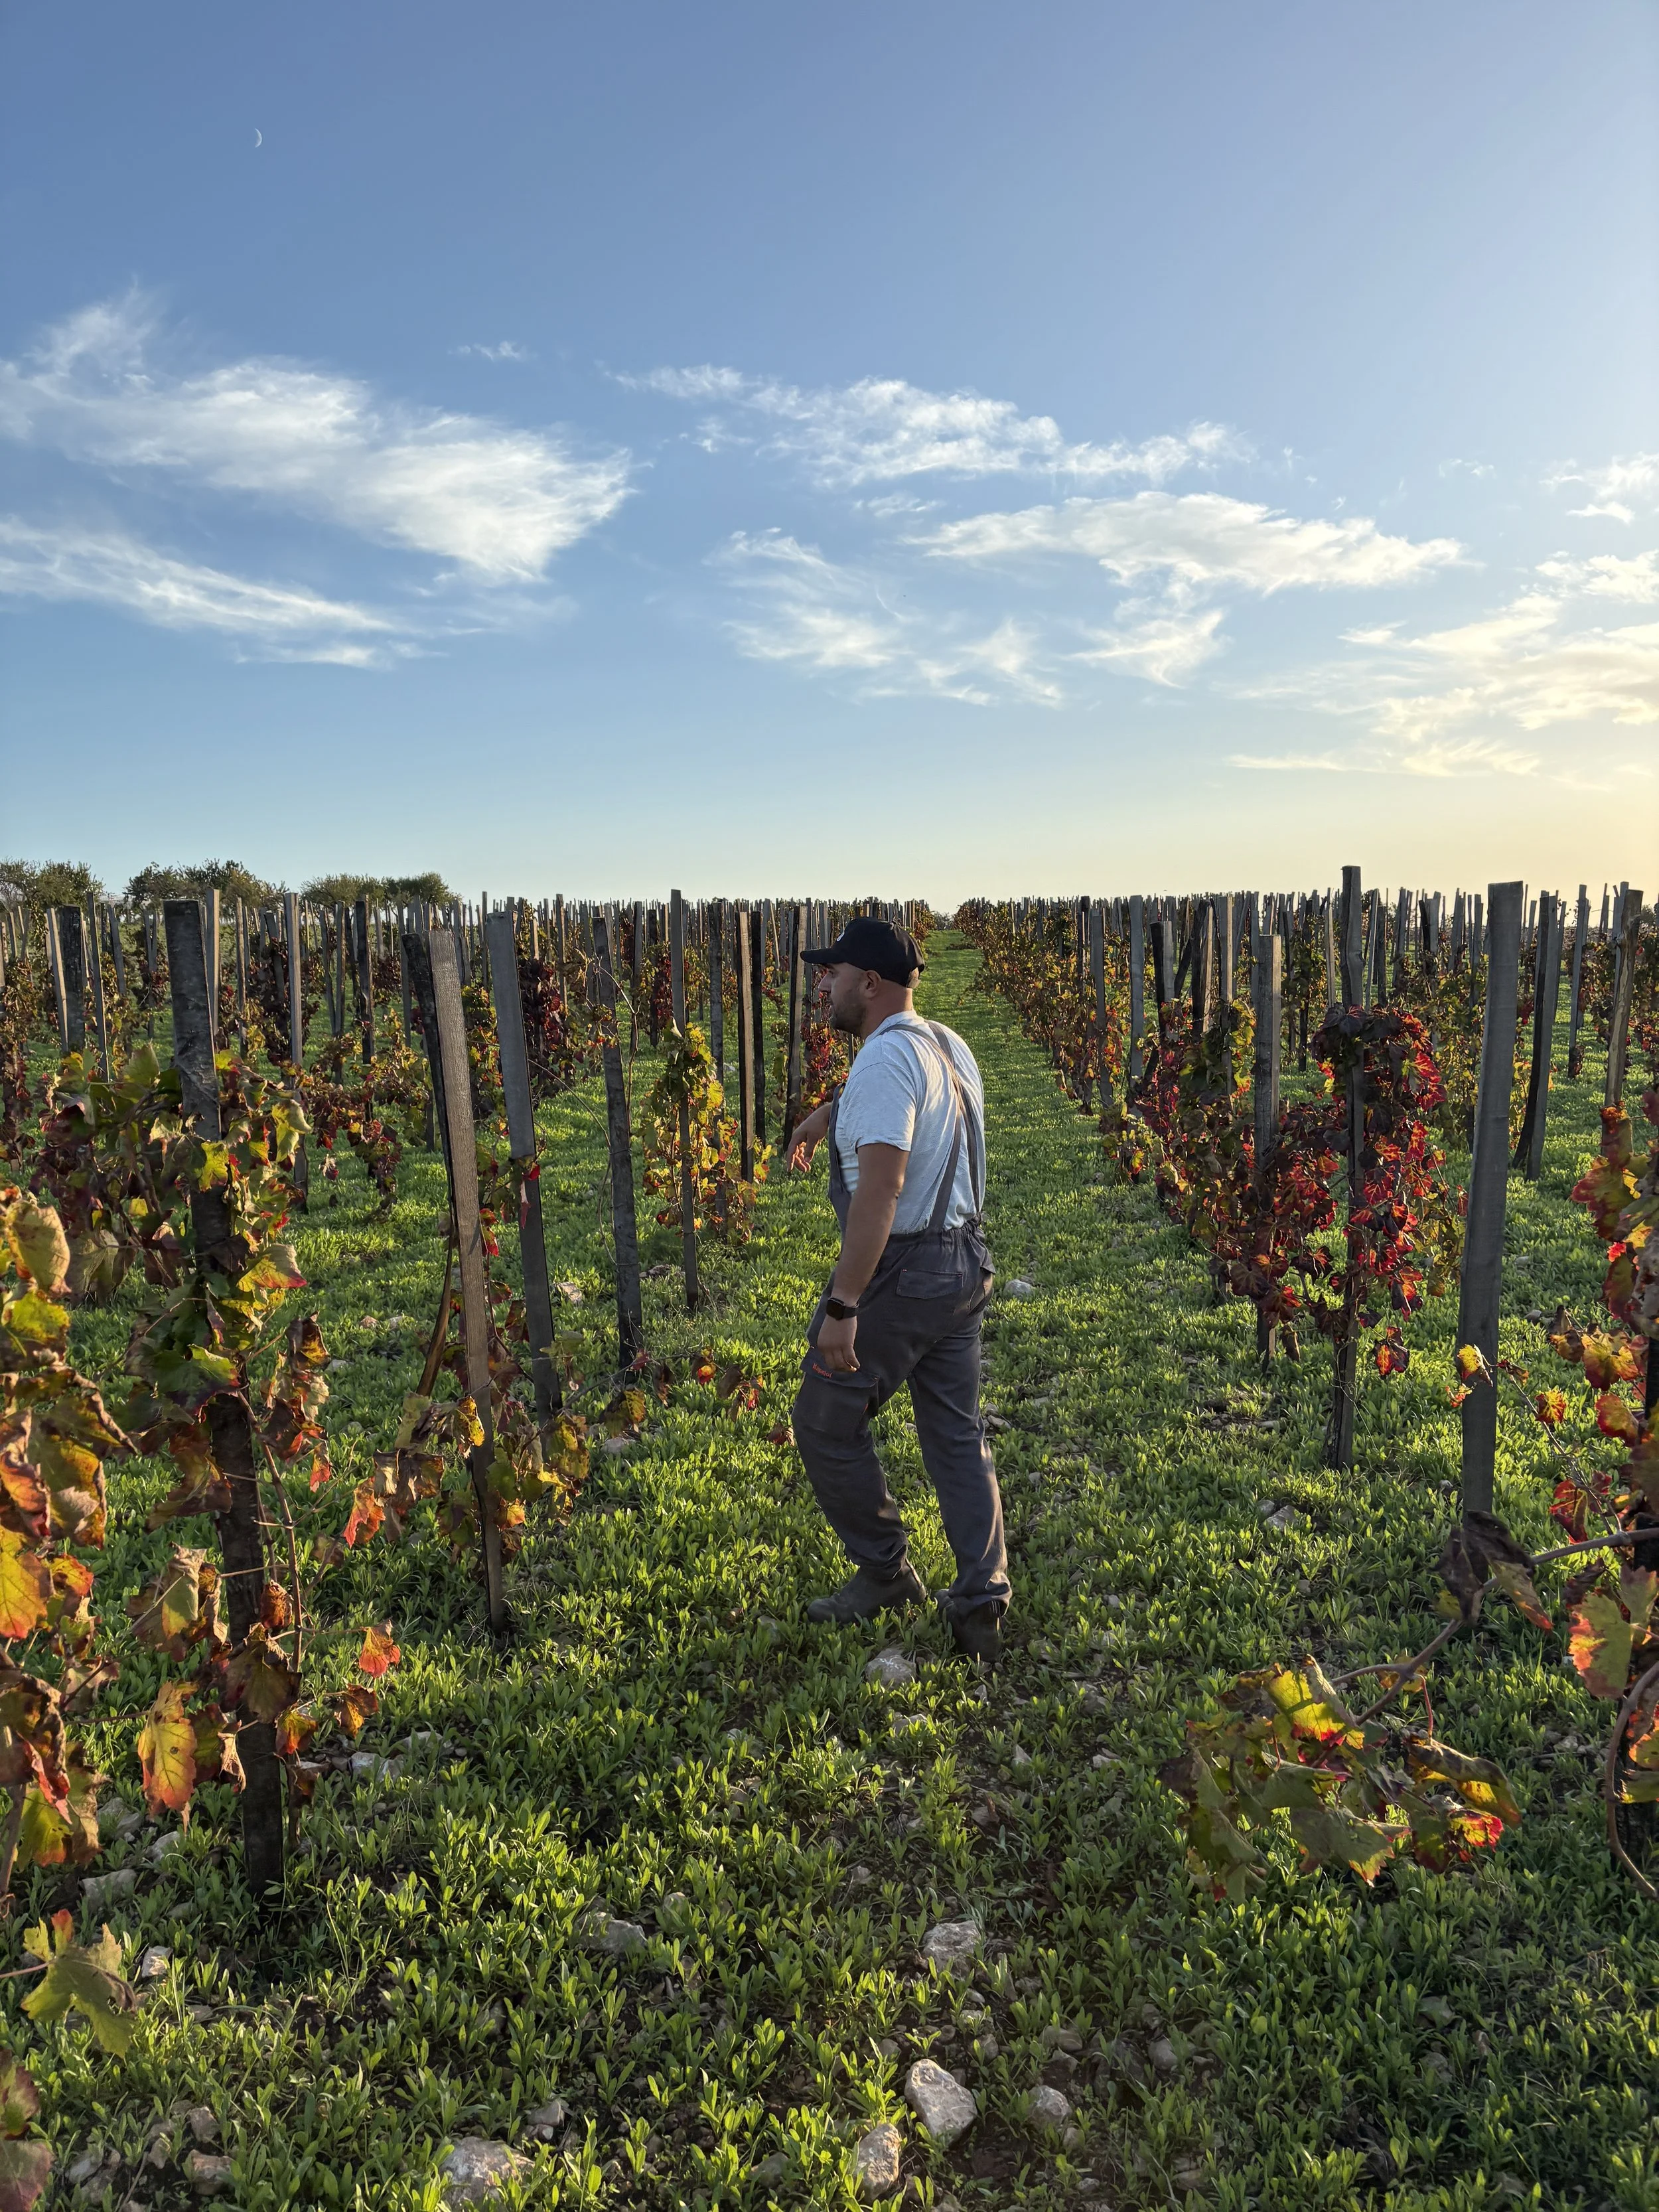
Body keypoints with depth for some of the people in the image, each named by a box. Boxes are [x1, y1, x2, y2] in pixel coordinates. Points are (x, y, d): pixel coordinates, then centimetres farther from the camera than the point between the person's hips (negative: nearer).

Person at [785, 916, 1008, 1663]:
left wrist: (843, 1306, -29)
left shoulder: (886, 1058, -20)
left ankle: (885, 1573, 22)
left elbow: (881, 1189, -29)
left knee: (827, 1424, 9)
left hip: (900, 1272, -9)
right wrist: (830, 1111, 40)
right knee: (958, 1434, 13)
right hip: (966, 1264, 9)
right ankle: (981, 1602, 16)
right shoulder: (950, 1047, 10)